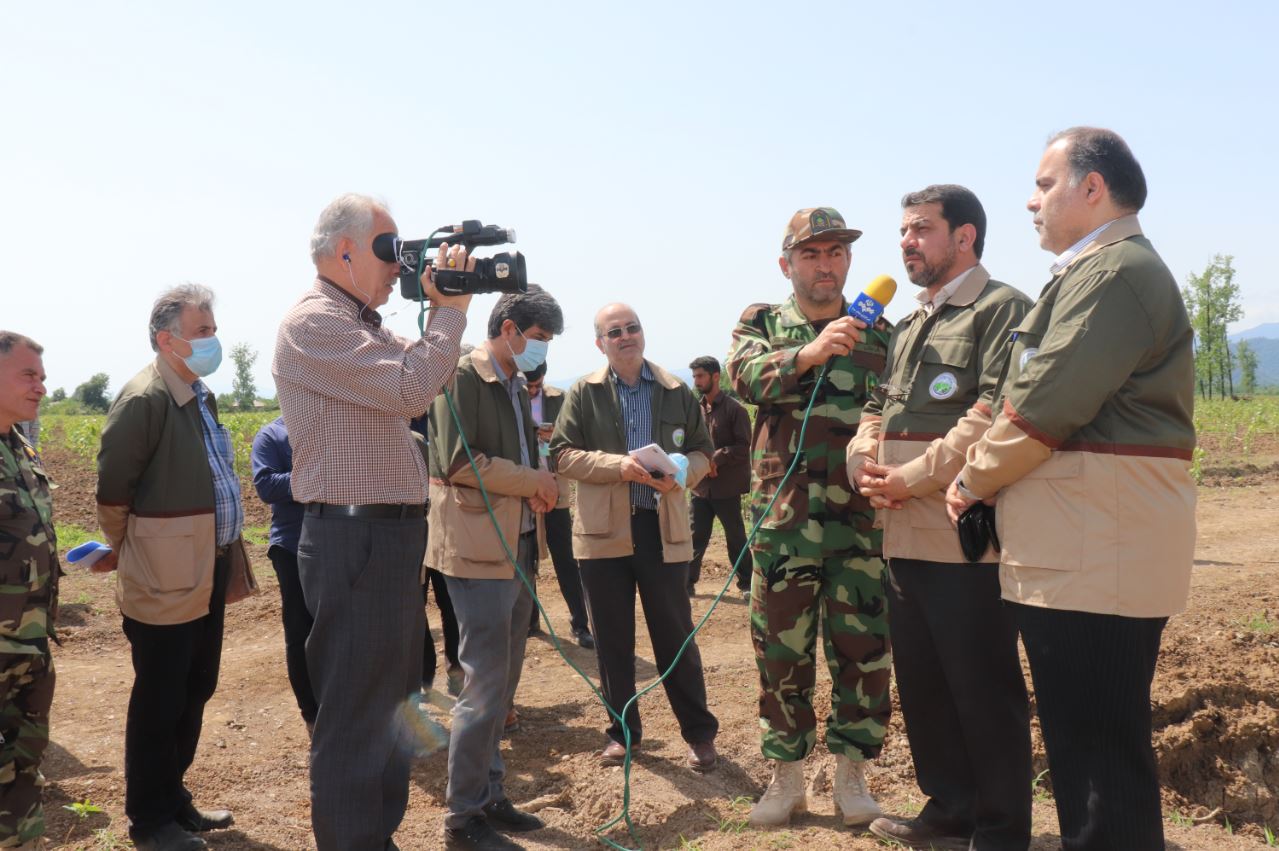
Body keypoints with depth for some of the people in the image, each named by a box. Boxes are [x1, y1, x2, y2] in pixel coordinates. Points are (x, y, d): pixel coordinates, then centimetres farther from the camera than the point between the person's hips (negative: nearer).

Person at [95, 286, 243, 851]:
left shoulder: (198, 395, 12)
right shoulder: (144, 398, -17)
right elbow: (113, 488, -16)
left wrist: (226, 552, 17)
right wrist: (124, 550, -2)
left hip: (208, 574, 9)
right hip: (166, 580, -9)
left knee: (195, 692, 17)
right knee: (159, 703, 4)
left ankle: (173, 799, 32)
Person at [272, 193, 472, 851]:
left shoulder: (360, 325, 17)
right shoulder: (313, 323, -14)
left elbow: (422, 378, 21)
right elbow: (411, 389, -22)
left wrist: (442, 309, 9)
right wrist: (450, 307, -12)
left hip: (391, 535, 11)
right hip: (354, 539, -11)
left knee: (391, 699, 20)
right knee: (355, 710, -1)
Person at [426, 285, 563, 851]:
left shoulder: (516, 386, 18)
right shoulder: (462, 377, -10)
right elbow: (457, 461, -20)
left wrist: (536, 488, 3)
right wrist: (533, 481, -12)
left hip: (516, 545, 9)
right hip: (479, 549, -9)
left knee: (502, 682, 14)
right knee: (486, 685, -5)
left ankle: (490, 796, 26)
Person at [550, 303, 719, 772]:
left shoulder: (676, 392, 6)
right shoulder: (584, 393, 4)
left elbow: (702, 451, 9)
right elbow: (563, 453, -3)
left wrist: (682, 473, -13)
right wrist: (618, 465, -17)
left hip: (663, 528, 0)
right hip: (603, 531, 0)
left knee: (676, 635, 6)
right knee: (612, 639, 9)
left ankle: (699, 731, 18)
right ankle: (623, 731, 24)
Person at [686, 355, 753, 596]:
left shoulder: (734, 409, -7)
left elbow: (744, 447, -11)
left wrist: (716, 458, -21)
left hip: (727, 487, -4)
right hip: (700, 486, 4)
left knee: (736, 537, 7)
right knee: (696, 537, 9)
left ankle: (747, 583, 20)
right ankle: (687, 582, 18)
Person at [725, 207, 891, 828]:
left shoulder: (877, 333, 12)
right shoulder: (762, 323, 9)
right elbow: (746, 375, -13)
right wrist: (808, 352, -30)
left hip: (860, 513, 1)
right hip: (783, 513, -1)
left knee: (863, 646, 3)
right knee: (781, 647, 5)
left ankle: (852, 773, 19)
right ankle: (787, 776, 20)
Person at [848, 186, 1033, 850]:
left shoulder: (1001, 308, -5)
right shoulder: (908, 327, 22)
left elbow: (995, 413, -18)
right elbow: (877, 410, 23)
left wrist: (914, 476, -16)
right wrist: (864, 464, 2)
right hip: (904, 534, 9)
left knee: (983, 691, 1)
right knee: (921, 684, 16)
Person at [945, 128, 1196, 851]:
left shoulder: (1113, 271, -14)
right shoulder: (1100, 271, 21)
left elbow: (1045, 407, -21)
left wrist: (973, 480, -6)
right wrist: (989, 479, 8)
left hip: (1095, 558, -11)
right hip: (1085, 553, 11)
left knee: (1101, 754, -3)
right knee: (1088, 744, 18)